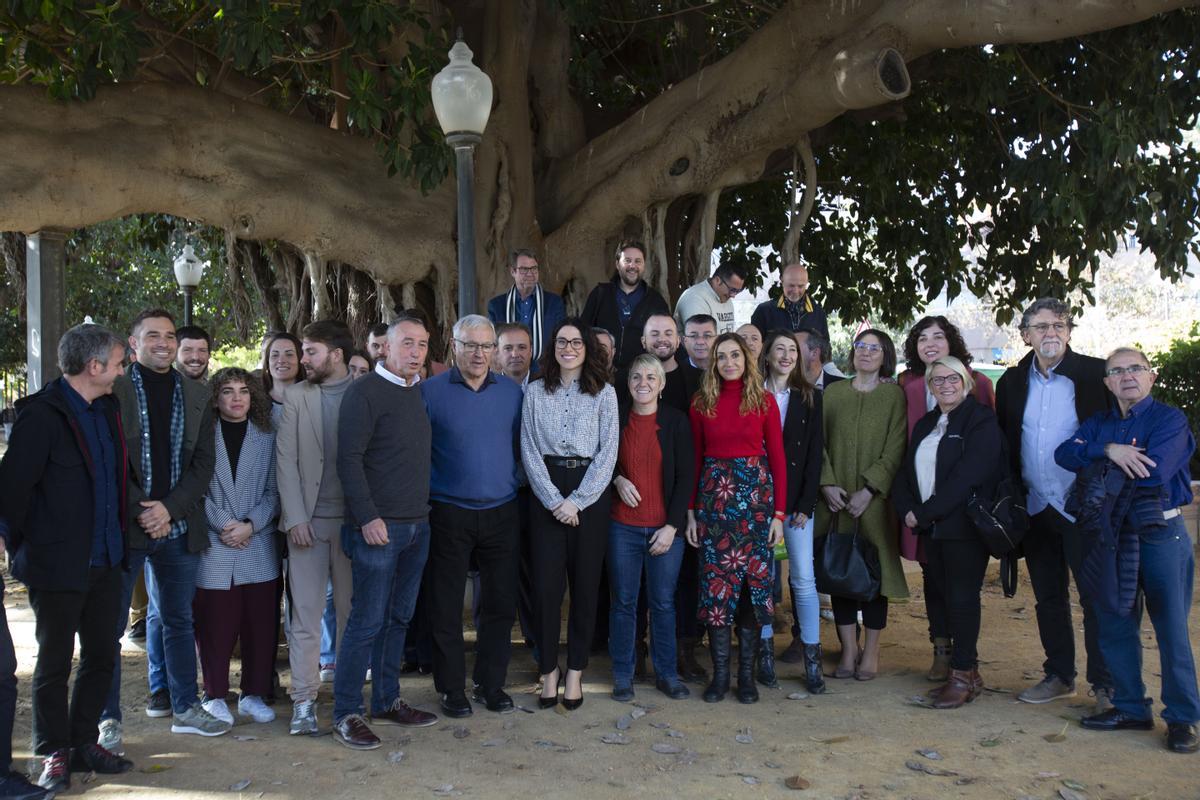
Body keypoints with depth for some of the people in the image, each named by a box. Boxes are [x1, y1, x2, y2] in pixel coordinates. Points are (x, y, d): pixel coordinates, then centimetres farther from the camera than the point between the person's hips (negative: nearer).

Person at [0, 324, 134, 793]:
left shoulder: (107, 411, 8)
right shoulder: (42, 415, -15)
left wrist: (118, 539, 12)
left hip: (105, 559, 7)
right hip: (58, 564, -7)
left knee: (102, 655, 14)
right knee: (54, 663, 7)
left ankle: (83, 744, 29)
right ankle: (54, 754, 21)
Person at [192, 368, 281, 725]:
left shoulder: (266, 437, 8)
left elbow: (273, 491, 4)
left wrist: (250, 525, -10)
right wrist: (222, 525, -12)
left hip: (258, 547, 2)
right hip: (213, 548, -2)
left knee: (259, 625, 5)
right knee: (215, 626, 2)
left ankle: (253, 695, 17)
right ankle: (215, 696, 15)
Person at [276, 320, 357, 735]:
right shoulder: (295, 396, 6)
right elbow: (285, 460, 3)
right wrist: (295, 518, -5)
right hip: (307, 521, 1)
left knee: (352, 611, 7)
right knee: (305, 615, 1)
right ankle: (304, 701, 8)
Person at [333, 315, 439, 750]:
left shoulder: (420, 392, 14)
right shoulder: (364, 392, -9)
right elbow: (349, 459, -14)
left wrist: (425, 511, 15)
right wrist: (368, 517, -18)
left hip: (417, 525, 7)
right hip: (379, 527, -7)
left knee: (399, 617, 14)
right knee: (367, 621, -4)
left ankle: (386, 700, 26)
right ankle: (345, 714, 5)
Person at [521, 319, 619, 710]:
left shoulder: (604, 393, 4)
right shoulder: (535, 392, 6)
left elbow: (608, 453, -1)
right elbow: (529, 450, 1)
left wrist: (577, 501, -9)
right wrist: (554, 500, -9)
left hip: (590, 494, 0)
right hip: (546, 495, 0)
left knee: (585, 584, 3)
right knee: (546, 584, -2)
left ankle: (576, 671, 14)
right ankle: (548, 669, 11)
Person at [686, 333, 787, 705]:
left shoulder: (764, 401, 3)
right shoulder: (702, 403, 6)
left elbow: (777, 458, 2)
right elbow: (695, 458, 7)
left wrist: (779, 513, -3)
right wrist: (691, 511, 2)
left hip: (755, 496, 0)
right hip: (713, 499, 1)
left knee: (752, 582, 3)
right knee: (715, 584, 0)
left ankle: (747, 674, 13)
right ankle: (720, 673, 10)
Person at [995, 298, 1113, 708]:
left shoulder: (1095, 374, -6)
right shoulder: (1012, 382, 7)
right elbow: (1004, 445, 12)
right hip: (1036, 508, 5)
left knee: (1097, 597, 1)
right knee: (1048, 597, 14)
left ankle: (1106, 686, 11)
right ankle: (1059, 676, 27)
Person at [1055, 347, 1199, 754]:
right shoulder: (1098, 423, 11)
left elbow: (1154, 470, -21)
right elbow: (1064, 453, -7)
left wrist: (1095, 470, -11)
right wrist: (1108, 451, -23)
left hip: (1160, 533, -5)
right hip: (1111, 533, 5)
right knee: (1114, 624, 9)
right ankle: (1130, 707, 22)